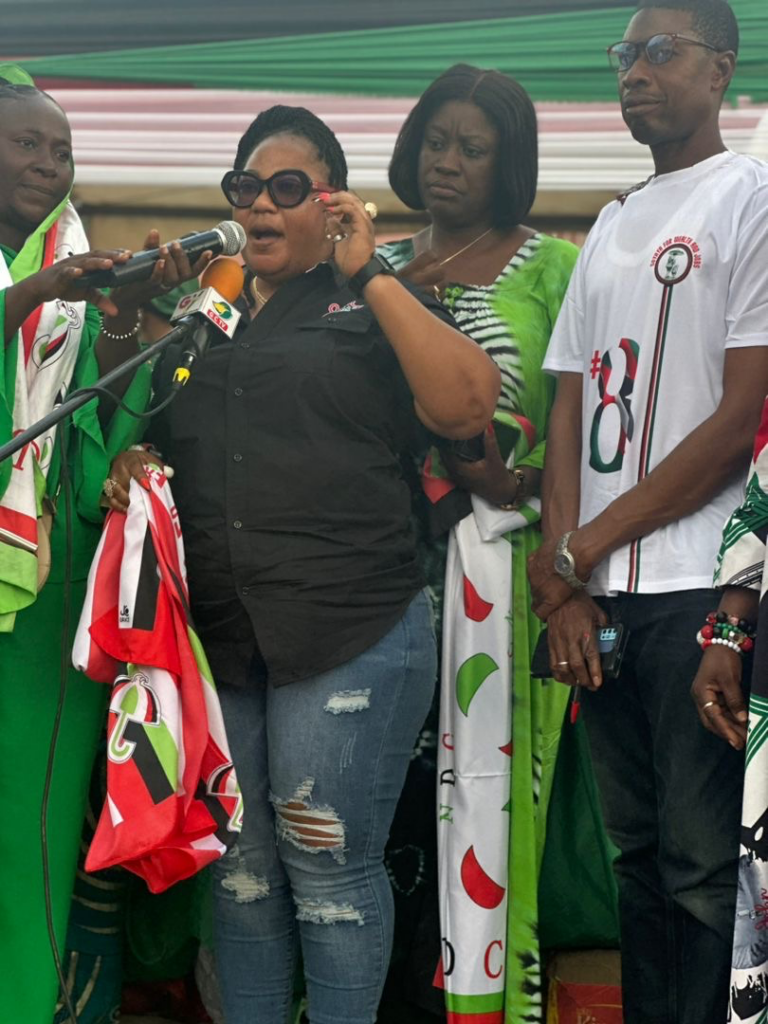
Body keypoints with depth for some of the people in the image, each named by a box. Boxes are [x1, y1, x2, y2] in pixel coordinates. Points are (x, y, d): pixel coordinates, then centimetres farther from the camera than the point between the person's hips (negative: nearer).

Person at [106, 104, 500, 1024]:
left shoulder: (372, 307, 5)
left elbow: (467, 405, -13)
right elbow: (147, 431, 28)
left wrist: (368, 273, -10)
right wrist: (127, 462, 4)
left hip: (349, 637, -4)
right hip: (215, 638, 5)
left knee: (328, 871, -1)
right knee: (240, 868, 10)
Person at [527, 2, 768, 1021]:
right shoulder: (611, 227, 19)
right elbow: (572, 409, 15)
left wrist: (583, 547, -7)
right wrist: (564, 585, 2)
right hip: (600, 597, 7)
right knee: (639, 851, 12)